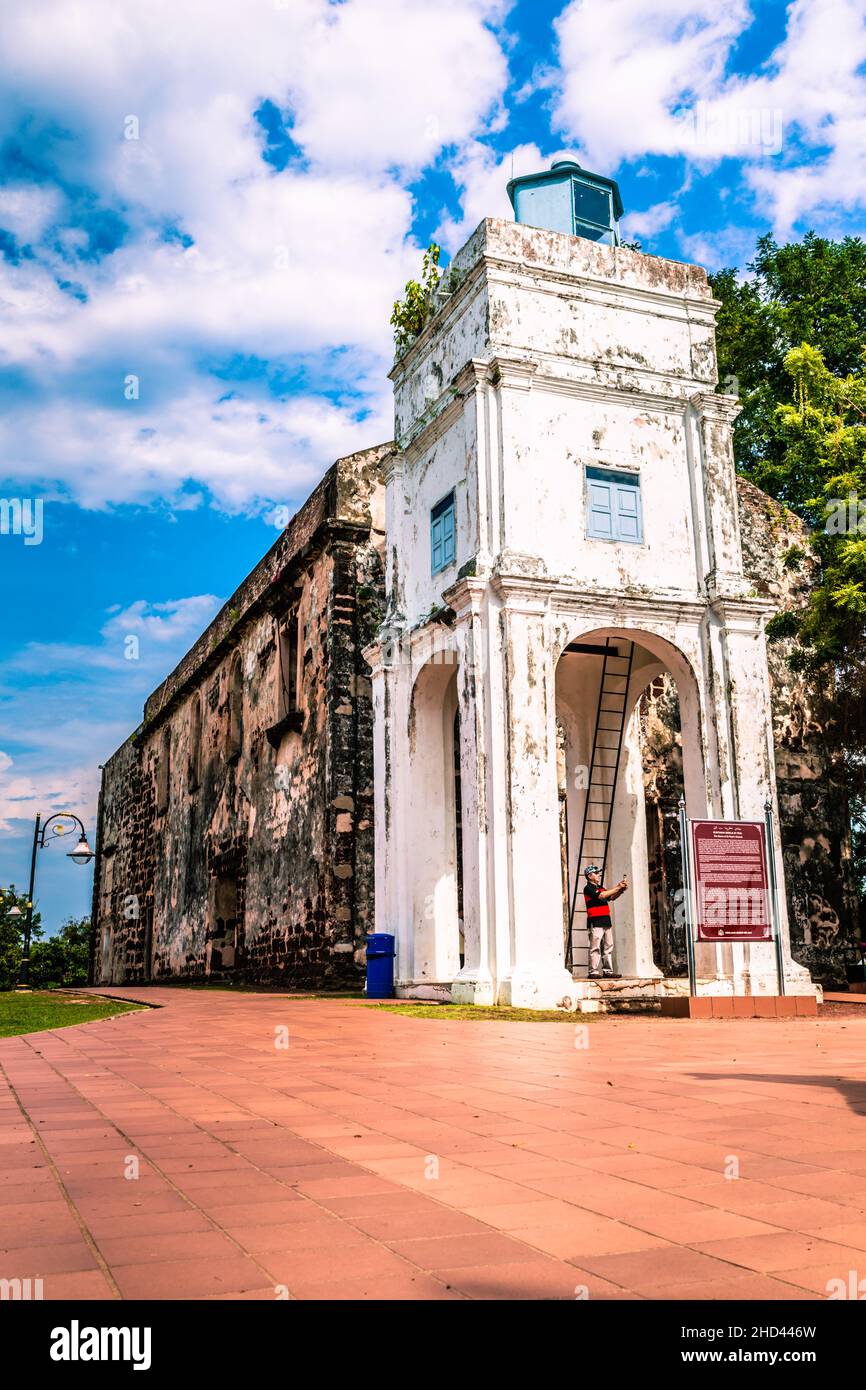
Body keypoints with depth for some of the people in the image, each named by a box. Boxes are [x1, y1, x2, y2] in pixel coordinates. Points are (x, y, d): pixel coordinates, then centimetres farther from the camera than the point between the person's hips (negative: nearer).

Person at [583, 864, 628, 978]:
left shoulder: (601, 887, 21)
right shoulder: (588, 888, -6)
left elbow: (611, 897, 19)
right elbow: (601, 896, -19)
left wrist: (621, 890, 1)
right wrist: (617, 887, -15)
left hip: (606, 921, 8)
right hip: (595, 921, -8)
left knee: (608, 947, 8)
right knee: (595, 947, -8)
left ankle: (608, 971, 11)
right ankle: (593, 972, -8)